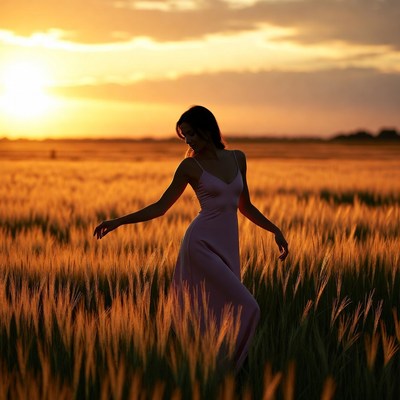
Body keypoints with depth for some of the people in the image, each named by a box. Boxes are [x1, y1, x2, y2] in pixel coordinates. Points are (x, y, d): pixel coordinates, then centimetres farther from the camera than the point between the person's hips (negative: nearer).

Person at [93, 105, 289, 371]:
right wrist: (118, 222, -5)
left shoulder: (237, 158, 11)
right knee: (246, 308, -14)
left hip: (227, 247, 5)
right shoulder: (190, 165, -1)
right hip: (202, 244, -5)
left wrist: (275, 230, 14)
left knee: (219, 314, 5)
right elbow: (161, 207, 2)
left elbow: (245, 206, 19)